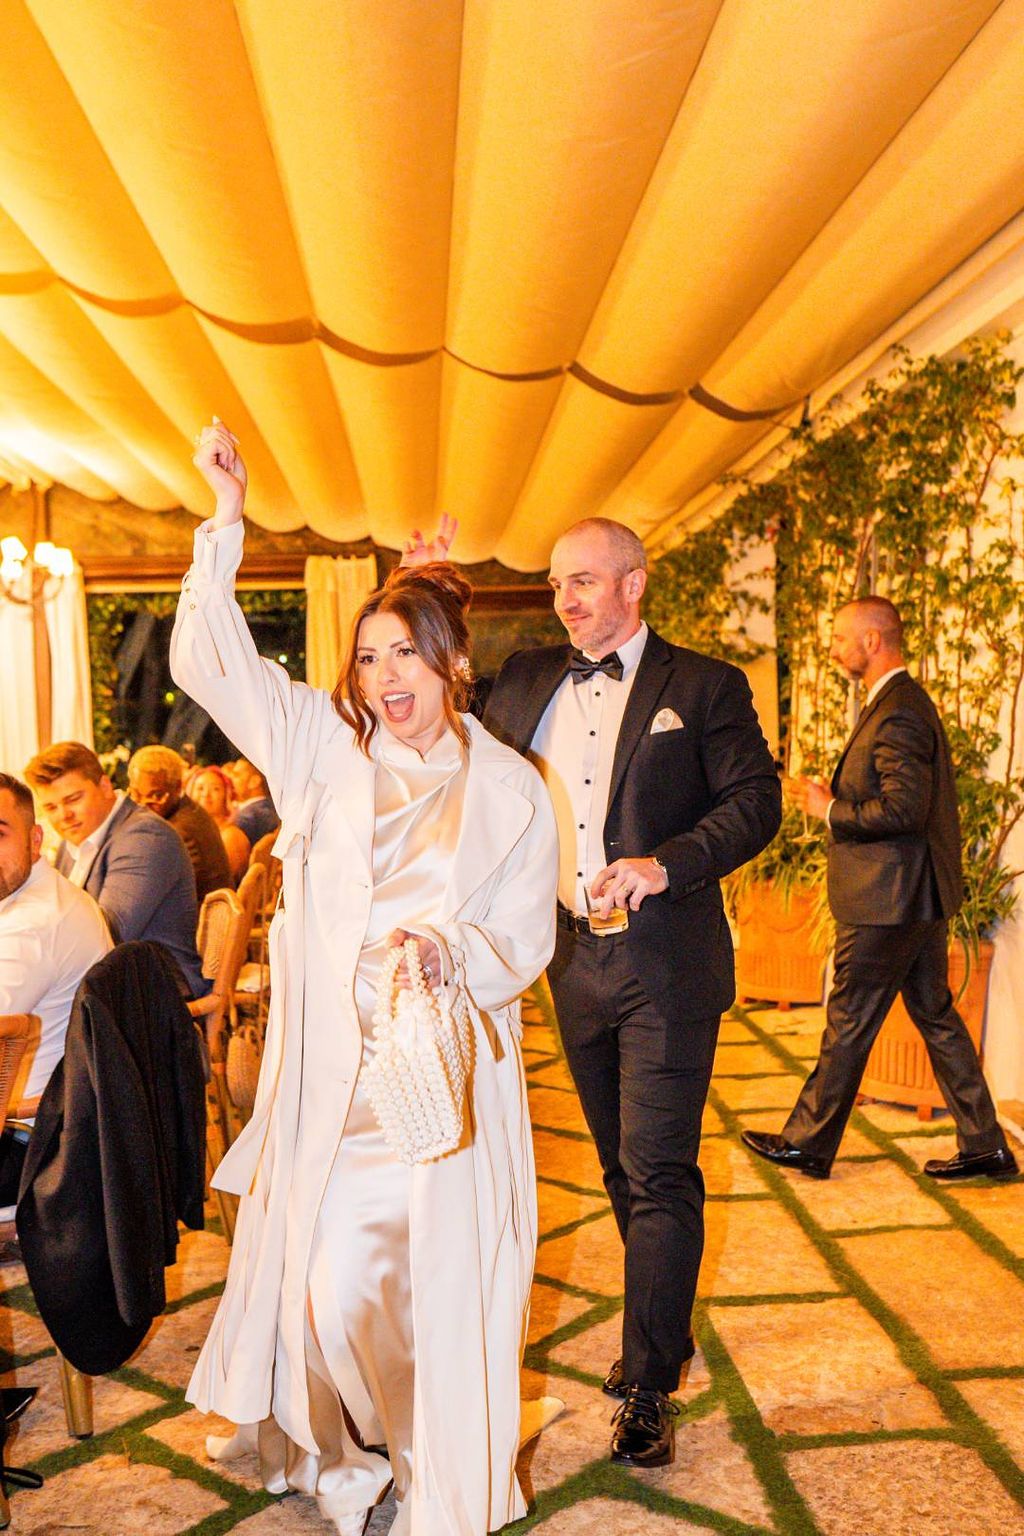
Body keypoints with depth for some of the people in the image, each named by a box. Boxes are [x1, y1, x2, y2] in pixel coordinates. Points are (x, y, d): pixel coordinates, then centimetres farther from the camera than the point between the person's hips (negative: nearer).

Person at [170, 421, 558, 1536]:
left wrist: (452, 954, -21)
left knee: (441, 1287, 3)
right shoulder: (323, 745, 4)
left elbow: (524, 941, 0)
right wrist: (227, 518, -3)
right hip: (332, 1071, 2)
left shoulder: (509, 789, 0)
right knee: (327, 1287, 5)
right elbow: (210, 662, 3)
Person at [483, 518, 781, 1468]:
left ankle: (647, 1387, 10)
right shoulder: (525, 682, 11)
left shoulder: (702, 687, -2)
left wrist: (667, 863, -23)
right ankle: (665, 1328, 35)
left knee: (659, 1173, -2)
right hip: (576, 961, 5)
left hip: (665, 967, -5)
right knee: (622, 1167, 17)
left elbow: (756, 801, -7)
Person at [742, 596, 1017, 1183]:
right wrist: (836, 797, 9)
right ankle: (985, 1146, 23)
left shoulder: (898, 712, -19)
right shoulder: (905, 703, 15)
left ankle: (808, 1143, 16)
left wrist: (832, 812, -15)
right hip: (920, 895, 10)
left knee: (849, 1023, 2)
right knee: (937, 1015, 15)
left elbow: (904, 808, -26)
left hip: (889, 899, -10)